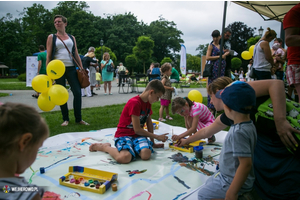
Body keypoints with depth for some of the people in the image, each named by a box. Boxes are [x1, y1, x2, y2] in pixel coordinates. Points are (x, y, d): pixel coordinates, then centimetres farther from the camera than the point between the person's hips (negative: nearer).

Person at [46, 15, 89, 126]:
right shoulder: (51, 37, 9)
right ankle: (65, 119, 14)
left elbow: (76, 55, 16)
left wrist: (82, 69, 8)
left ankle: (78, 119, 5)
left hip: (71, 68, 2)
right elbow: (48, 56, 4)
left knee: (77, 92, -7)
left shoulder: (72, 38, 16)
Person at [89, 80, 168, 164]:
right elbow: (137, 129, -15)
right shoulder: (134, 103, -17)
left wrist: (153, 143, 18)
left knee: (146, 154, -28)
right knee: (125, 157, -34)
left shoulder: (148, 103, 11)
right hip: (124, 134, -6)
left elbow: (149, 123, 18)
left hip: (138, 135, 6)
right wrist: (157, 137, -6)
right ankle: (104, 147, -3)